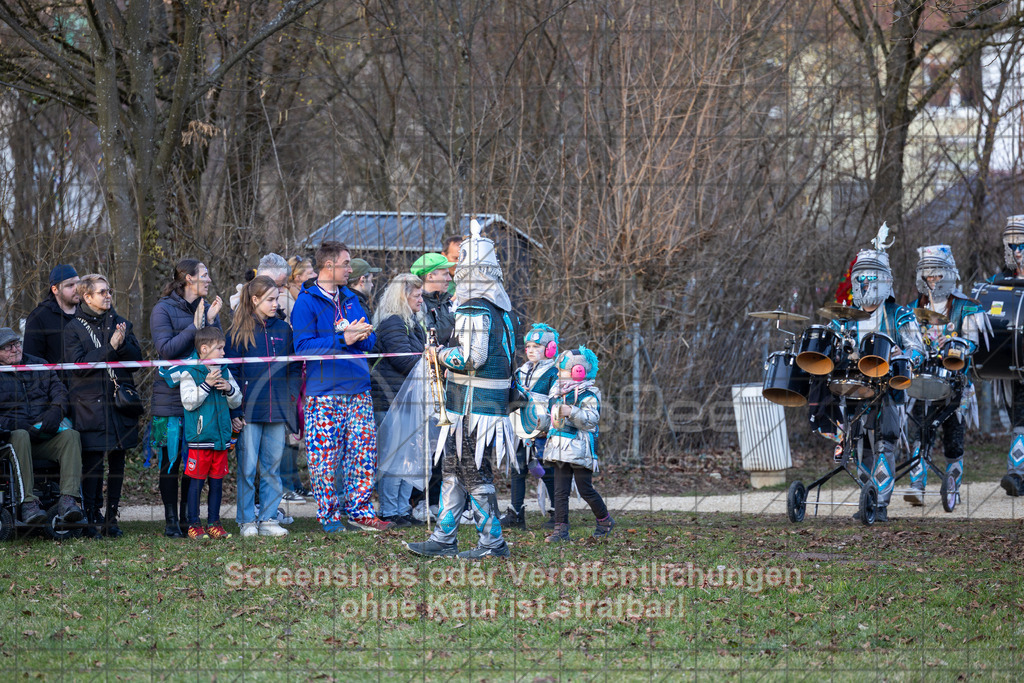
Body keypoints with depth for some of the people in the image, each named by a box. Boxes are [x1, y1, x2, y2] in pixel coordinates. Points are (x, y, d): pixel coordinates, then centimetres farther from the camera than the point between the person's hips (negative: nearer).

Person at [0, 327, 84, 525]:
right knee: (20, 437, -39)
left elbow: (59, 391, 13)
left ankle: (68, 500, -42)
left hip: (45, 437, 3)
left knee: (71, 436, -28)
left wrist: (56, 411, -10)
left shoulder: (40, 366, 20)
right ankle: (28, 502, -46)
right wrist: (17, 426, -15)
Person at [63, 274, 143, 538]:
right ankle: (93, 518, -2)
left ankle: (112, 516, 12)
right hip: (90, 404, -4)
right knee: (93, 461, -7)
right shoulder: (74, 328, 2)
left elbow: (137, 358, 6)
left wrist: (122, 344, -13)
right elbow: (80, 364, -10)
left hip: (120, 401, 4)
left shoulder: (120, 323, 14)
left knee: (117, 460, 5)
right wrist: (110, 348, -16)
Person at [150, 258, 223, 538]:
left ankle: (188, 517, 13)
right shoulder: (164, 310, -3)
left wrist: (211, 322, -8)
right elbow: (166, 349, -14)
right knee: (171, 458, -2)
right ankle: (171, 521, 4)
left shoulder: (208, 308, 14)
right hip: (172, 396, -5)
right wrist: (194, 328, -15)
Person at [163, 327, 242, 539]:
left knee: (217, 481, 8)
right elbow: (189, 402, -13)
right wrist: (206, 385, -19)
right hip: (199, 439, -6)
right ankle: (193, 524, 5)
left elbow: (236, 402, 17)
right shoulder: (189, 373, -6)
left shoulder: (224, 372, 12)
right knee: (196, 481, -2)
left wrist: (229, 389, -3)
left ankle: (213, 522, 15)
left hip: (221, 437, 6)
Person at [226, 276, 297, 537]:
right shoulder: (239, 332, 1)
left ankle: (268, 519, 11)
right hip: (249, 408, -3)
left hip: (277, 409, 3)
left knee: (272, 467, 5)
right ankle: (247, 521, 5)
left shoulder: (283, 329, 11)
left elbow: (293, 369, 15)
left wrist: (292, 401, 5)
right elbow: (231, 371, 0)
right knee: (247, 467, -3)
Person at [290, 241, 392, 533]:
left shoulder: (351, 299, 16)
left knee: (363, 453, 3)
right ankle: (329, 515, 6)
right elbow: (304, 346, -15)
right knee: (325, 457, -3)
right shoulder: (307, 302, -5)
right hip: (324, 391, -6)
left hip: (358, 389, 6)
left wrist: (360, 335, -8)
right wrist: (343, 339, -21)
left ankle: (359, 511, 10)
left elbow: (370, 341, 16)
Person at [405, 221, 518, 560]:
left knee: (475, 474, -3)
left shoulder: (475, 309, -17)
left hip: (472, 407, -9)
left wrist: (443, 354, -7)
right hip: (494, 401, 9)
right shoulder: (503, 308, 12)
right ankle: (443, 539, 17)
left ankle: (492, 542, 2)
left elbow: (472, 357, -24)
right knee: (452, 470, 14)